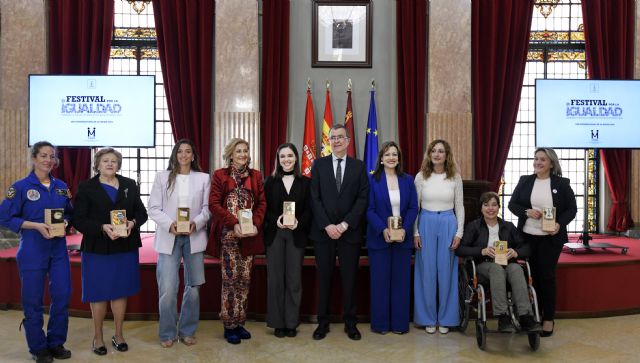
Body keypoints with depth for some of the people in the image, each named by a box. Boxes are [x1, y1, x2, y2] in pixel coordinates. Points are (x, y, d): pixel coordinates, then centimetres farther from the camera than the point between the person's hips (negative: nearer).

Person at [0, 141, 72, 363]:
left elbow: (69, 213, 16)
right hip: (32, 250, -4)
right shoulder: (21, 187, -5)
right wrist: (36, 225, -17)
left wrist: (65, 223, -6)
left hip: (58, 248, 4)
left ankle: (56, 342, 22)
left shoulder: (61, 187, 8)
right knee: (33, 299, 4)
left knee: (63, 295, 4)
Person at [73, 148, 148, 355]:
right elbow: (78, 220, -7)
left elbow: (142, 212, 8)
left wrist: (133, 223, -13)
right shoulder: (86, 187, -1)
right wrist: (103, 228, -22)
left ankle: (118, 335, 24)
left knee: (120, 291, 10)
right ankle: (98, 337, 23)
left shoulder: (130, 185, 8)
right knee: (98, 293, 6)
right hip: (97, 249, -2)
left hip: (125, 247, 3)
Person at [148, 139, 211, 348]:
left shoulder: (203, 178, 7)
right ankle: (167, 333, 12)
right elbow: (153, 208, 1)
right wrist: (169, 224, -16)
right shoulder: (162, 177, 6)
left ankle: (187, 331, 23)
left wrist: (196, 223, -17)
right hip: (169, 237, -1)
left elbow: (207, 208, 2)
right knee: (167, 289, -6)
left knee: (193, 286, 7)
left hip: (194, 237, 1)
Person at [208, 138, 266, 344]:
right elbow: (214, 204, -6)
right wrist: (234, 223, -16)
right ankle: (229, 325, 9)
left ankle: (240, 323, 18)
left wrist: (255, 224, -10)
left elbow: (262, 203, 7)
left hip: (249, 234, 3)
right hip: (228, 234, -3)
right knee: (230, 278, -2)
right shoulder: (220, 175, 3)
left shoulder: (255, 176, 11)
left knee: (245, 278, 6)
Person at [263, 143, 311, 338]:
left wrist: (299, 222, -17)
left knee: (294, 278, 4)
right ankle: (277, 322, 15)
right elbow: (264, 208, 2)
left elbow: (309, 210, 1)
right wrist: (276, 220, -16)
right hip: (274, 234, 0)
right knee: (275, 278, 3)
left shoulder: (305, 182, 6)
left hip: (296, 235, 0)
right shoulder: (270, 181, 6)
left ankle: (292, 322, 16)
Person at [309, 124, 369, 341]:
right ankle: (323, 322, 19)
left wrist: (345, 224, -12)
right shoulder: (319, 165, 4)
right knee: (324, 278, 7)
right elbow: (315, 199, -1)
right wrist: (327, 226, -11)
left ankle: (350, 323, 20)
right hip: (323, 231, 0)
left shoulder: (359, 166, 5)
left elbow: (363, 199, -2)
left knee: (349, 278, 7)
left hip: (349, 231, 0)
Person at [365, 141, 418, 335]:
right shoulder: (372, 180, -1)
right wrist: (383, 230, -18)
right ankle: (380, 323, 16)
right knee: (380, 280, 4)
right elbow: (369, 210, -6)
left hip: (403, 237, 2)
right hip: (379, 237, -2)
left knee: (401, 280, 7)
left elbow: (413, 208, 3)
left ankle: (400, 322, 18)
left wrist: (405, 229, -12)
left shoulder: (408, 180, 6)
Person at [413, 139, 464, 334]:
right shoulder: (421, 176, 1)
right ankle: (428, 318, 17)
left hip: (448, 225, 0)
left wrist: (459, 232, -1)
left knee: (446, 272, 5)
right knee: (427, 272, 4)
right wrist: (415, 232, -2)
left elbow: (459, 207, 5)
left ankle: (445, 318, 19)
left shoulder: (455, 177, 2)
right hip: (426, 224, 0)